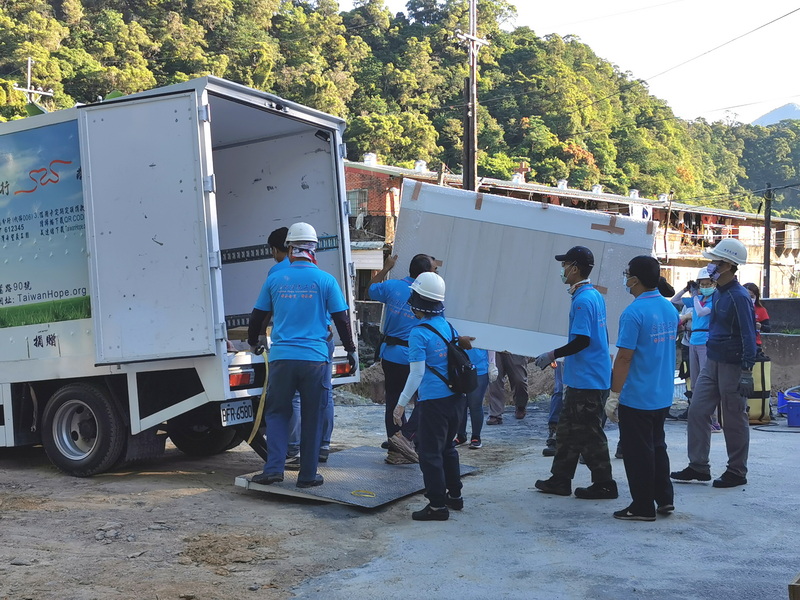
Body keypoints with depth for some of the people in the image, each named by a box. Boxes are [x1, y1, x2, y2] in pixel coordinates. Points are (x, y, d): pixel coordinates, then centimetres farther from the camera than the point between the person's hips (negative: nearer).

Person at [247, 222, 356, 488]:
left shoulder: (275, 279, 3)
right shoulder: (325, 280, -2)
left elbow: (258, 316, 13)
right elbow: (341, 319, 2)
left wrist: (253, 342, 32)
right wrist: (350, 349, 16)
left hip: (281, 357, 1)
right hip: (315, 358, -1)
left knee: (277, 413, 12)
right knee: (312, 417, 8)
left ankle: (274, 468, 1)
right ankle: (308, 474, 13)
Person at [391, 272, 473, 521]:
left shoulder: (419, 334, -13)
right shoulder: (447, 326, 8)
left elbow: (417, 373, -15)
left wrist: (402, 403, -12)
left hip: (433, 402, -8)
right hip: (456, 398, 8)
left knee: (430, 453, 1)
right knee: (447, 448, 22)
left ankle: (437, 505, 4)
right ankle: (454, 495, 31)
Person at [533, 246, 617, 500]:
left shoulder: (583, 300, -19)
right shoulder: (595, 296, 12)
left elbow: (582, 341, -25)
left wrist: (552, 355, -16)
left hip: (587, 381, -10)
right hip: (582, 379, 10)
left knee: (588, 434, -2)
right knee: (567, 430, 15)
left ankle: (604, 484, 7)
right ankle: (560, 480, 21)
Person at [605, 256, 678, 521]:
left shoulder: (633, 313, -19)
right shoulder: (670, 308, 6)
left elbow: (624, 357, -20)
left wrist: (613, 396, -15)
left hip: (636, 398, -8)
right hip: (663, 396, 8)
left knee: (638, 452, 2)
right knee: (657, 446, 19)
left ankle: (643, 507, 9)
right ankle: (664, 498, 23)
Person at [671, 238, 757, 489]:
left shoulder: (739, 297, -16)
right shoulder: (718, 294, 11)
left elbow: (748, 336, -18)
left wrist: (746, 371, -21)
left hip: (732, 367, -9)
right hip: (712, 363, 9)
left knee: (734, 420, 2)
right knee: (697, 411, 6)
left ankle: (737, 472, 14)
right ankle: (698, 467, 14)